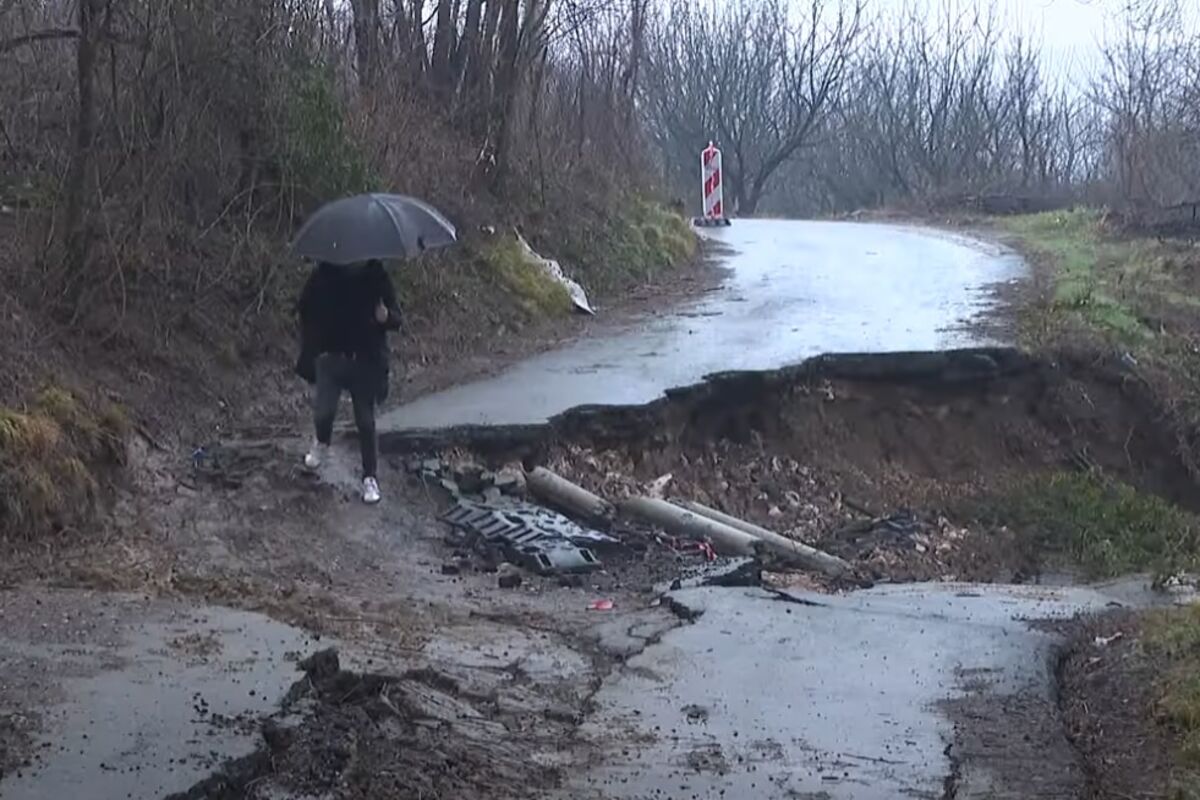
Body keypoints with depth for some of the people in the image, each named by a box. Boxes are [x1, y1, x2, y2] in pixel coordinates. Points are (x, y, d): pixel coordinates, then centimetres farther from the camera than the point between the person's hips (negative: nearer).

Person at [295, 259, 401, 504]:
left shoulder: (376, 276, -9)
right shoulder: (324, 276, -8)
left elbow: (395, 318, -4)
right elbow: (306, 310, 5)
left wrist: (386, 317, -28)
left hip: (365, 360, -1)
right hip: (330, 355, 1)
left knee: (366, 421, 5)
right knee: (323, 412, -2)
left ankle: (370, 478, 19)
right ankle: (321, 443, 35)